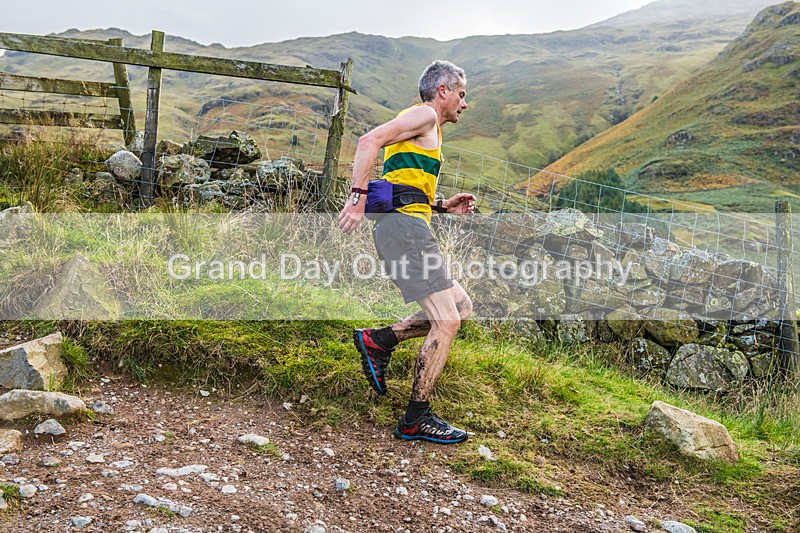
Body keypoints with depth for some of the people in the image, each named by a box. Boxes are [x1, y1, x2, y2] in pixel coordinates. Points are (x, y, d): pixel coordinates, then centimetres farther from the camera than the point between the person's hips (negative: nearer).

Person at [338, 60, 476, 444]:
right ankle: (416, 419, -4)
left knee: (461, 307, 12)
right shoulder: (424, 115, 0)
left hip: (402, 227, 10)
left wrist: (444, 206, 22)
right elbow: (370, 140, -16)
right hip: (404, 227, -10)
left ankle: (379, 340, 8)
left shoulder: (427, 130, 30)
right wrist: (358, 198, -22)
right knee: (446, 321, -11)